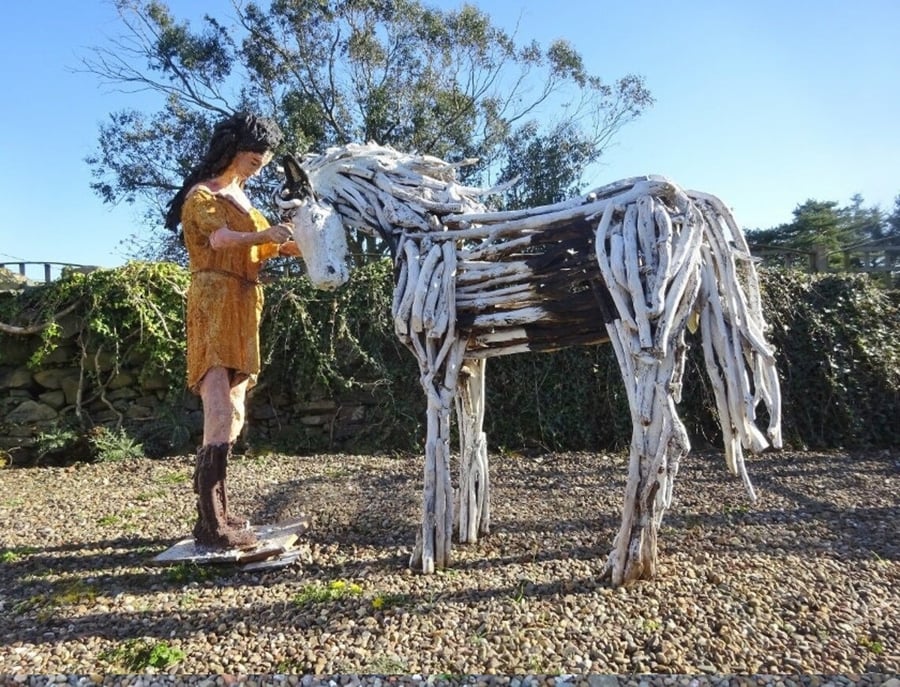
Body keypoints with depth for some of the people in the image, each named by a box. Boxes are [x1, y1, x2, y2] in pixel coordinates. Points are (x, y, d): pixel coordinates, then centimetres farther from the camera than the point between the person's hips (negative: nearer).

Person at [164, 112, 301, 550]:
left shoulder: (240, 198, 25)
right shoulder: (202, 195, -1)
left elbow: (263, 246, 17)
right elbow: (221, 238, -22)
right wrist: (268, 234, -39)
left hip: (242, 309, 9)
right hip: (214, 305, -8)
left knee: (232, 414, 7)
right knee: (221, 412, -17)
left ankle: (213, 514, 16)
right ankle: (212, 525, -14)